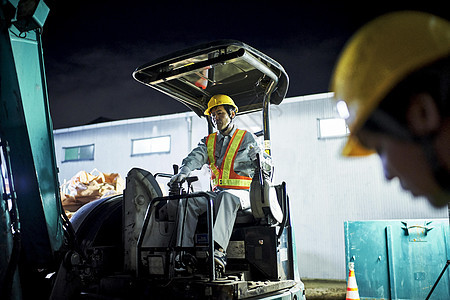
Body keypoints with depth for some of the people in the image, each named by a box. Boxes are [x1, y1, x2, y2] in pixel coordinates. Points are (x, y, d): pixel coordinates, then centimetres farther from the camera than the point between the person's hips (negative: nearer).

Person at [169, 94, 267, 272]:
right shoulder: (208, 141, 18)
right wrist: (183, 173, -21)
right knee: (189, 200, -23)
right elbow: (196, 157, -3)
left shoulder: (247, 138, 10)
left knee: (227, 197, -39)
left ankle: (219, 250, -55)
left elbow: (263, 164, 6)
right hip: (217, 193, 4)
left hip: (241, 193, -4)